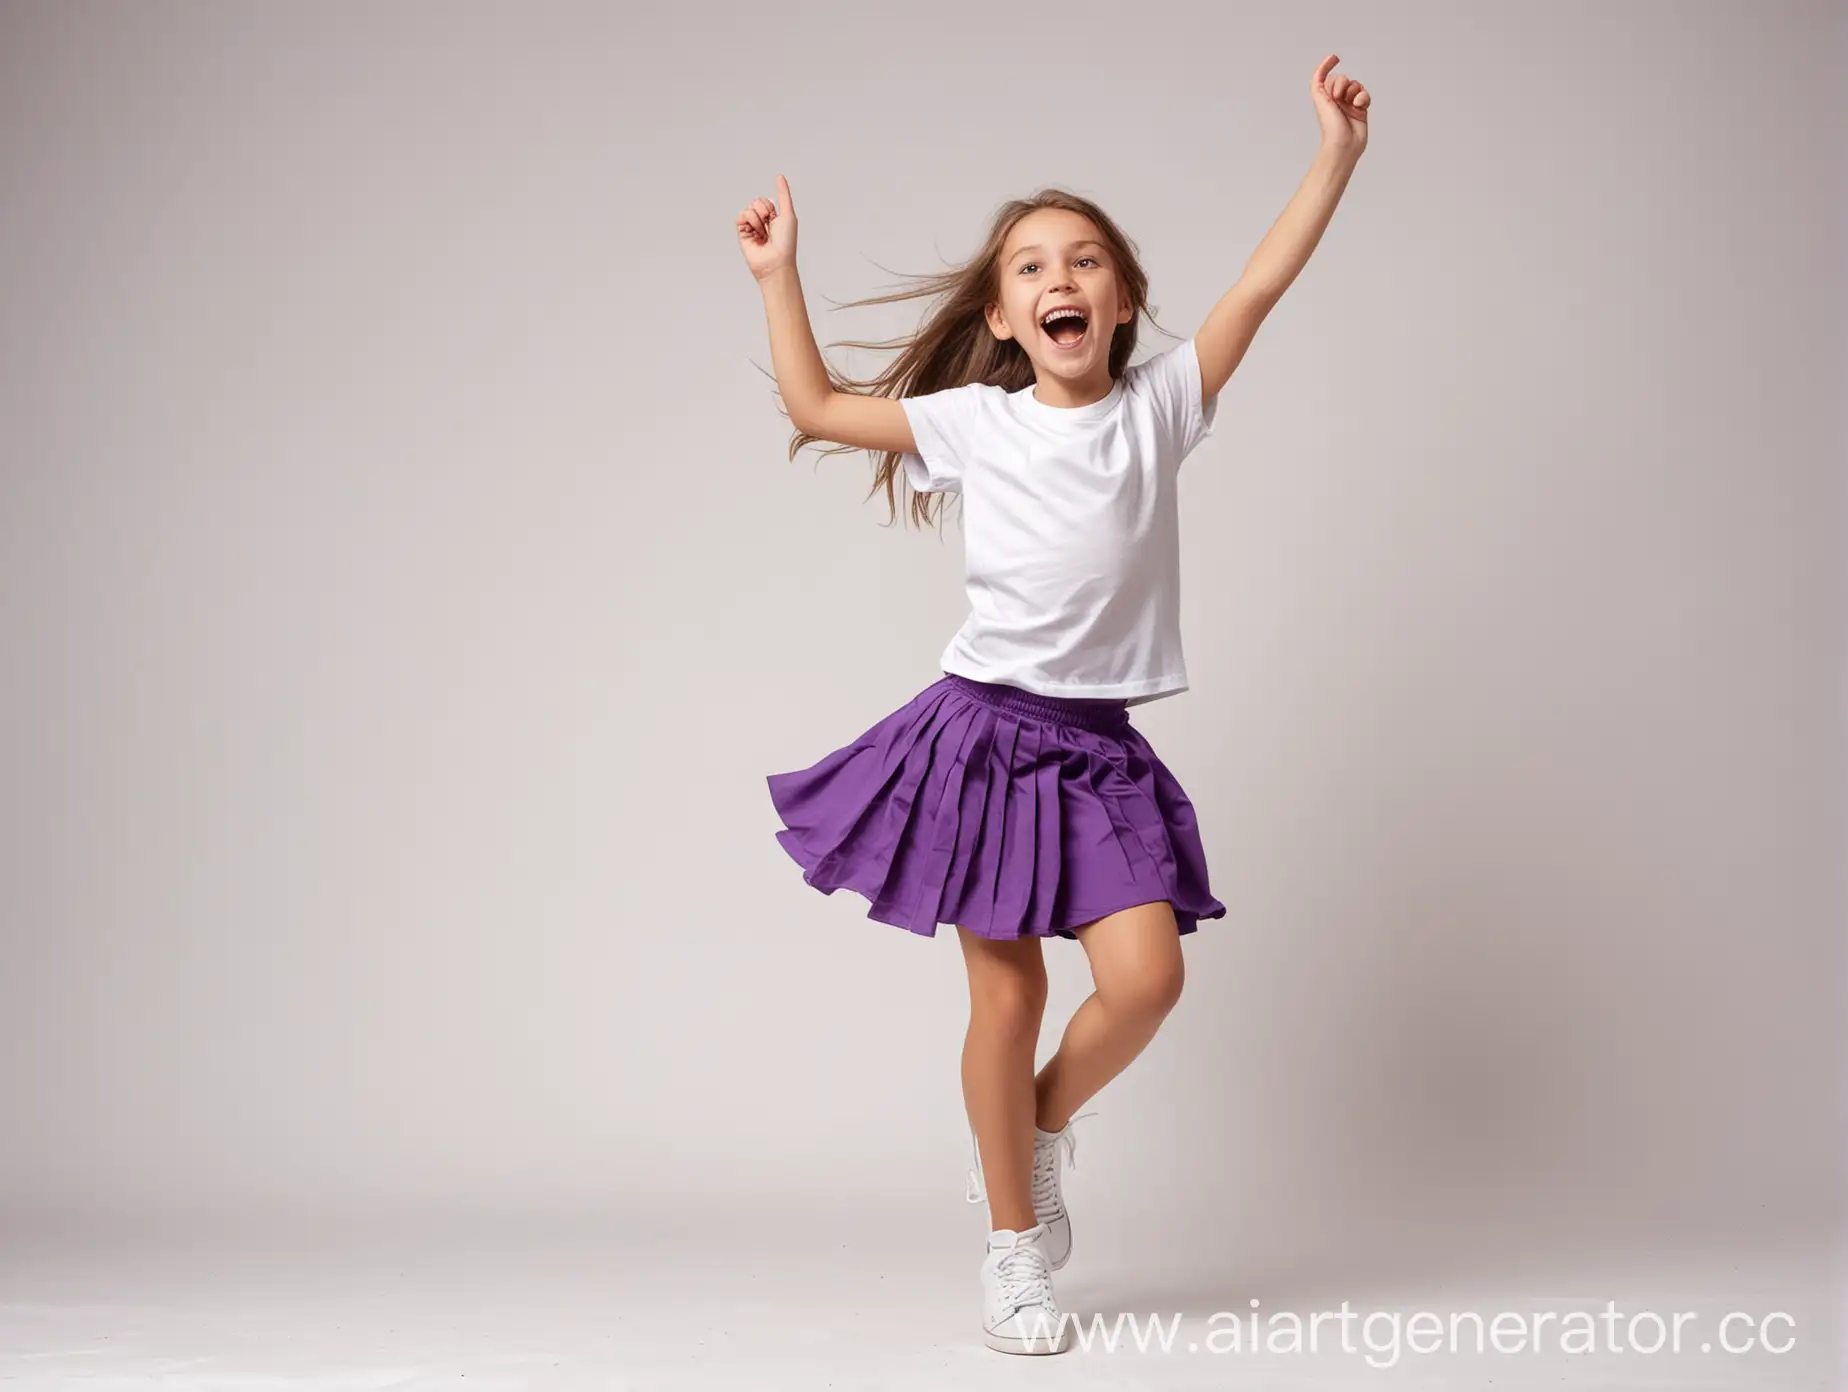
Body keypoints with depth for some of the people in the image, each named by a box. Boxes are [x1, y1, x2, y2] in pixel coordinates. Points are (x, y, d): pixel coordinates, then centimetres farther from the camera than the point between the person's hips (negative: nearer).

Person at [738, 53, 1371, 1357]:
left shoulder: (1158, 406, 5)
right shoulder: (974, 421, 4)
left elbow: (1261, 284, 2)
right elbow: (817, 407, 11)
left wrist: (1337, 152, 1)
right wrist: (780, 273, 9)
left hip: (1099, 748, 1)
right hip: (986, 726, -1)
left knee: (1146, 973, -12)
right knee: (1006, 996, 3)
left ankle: (1046, 1125, 19)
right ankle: (1015, 1250, 18)